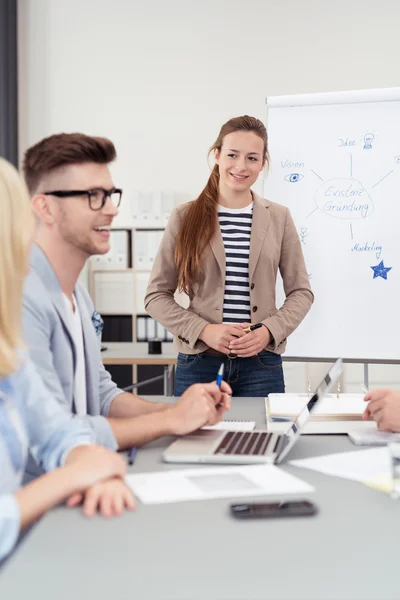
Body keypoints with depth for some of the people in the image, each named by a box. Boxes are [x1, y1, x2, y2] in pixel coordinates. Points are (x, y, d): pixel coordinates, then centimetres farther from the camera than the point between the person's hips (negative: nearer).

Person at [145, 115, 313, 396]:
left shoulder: (279, 217, 5)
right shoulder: (186, 217, 0)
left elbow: (301, 292, 7)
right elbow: (156, 295, 0)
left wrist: (269, 331, -10)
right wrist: (204, 330, -13)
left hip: (262, 363, 1)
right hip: (199, 362, -1)